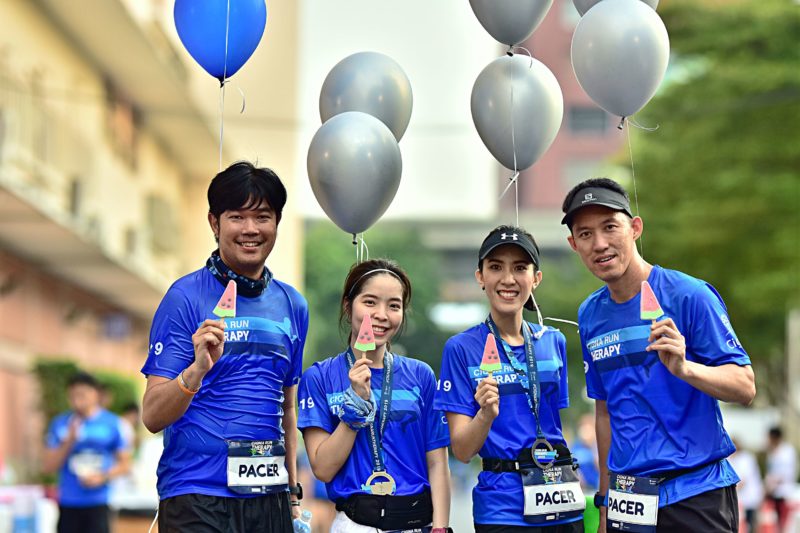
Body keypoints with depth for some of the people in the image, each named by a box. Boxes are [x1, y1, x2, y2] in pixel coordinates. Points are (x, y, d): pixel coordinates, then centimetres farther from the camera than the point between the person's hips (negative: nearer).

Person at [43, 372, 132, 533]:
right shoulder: (60, 424, 5)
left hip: (98, 503, -2)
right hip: (68, 503, 2)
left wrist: (103, 477, -13)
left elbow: (125, 464, 5)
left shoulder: (112, 423, 1)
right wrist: (69, 442, -10)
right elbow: (48, 467, 3)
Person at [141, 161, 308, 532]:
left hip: (270, 500, 5)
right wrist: (198, 369, -26)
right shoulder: (186, 297, -5)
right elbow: (153, 417, -10)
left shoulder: (292, 305, 10)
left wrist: (293, 495, 16)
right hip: (198, 498, -5)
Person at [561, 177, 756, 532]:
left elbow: (745, 389, -12)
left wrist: (684, 368, -29)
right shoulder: (590, 316, 7)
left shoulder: (690, 296, -10)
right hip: (628, 500, 5)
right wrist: (605, 501, 16)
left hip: (696, 496, -5)